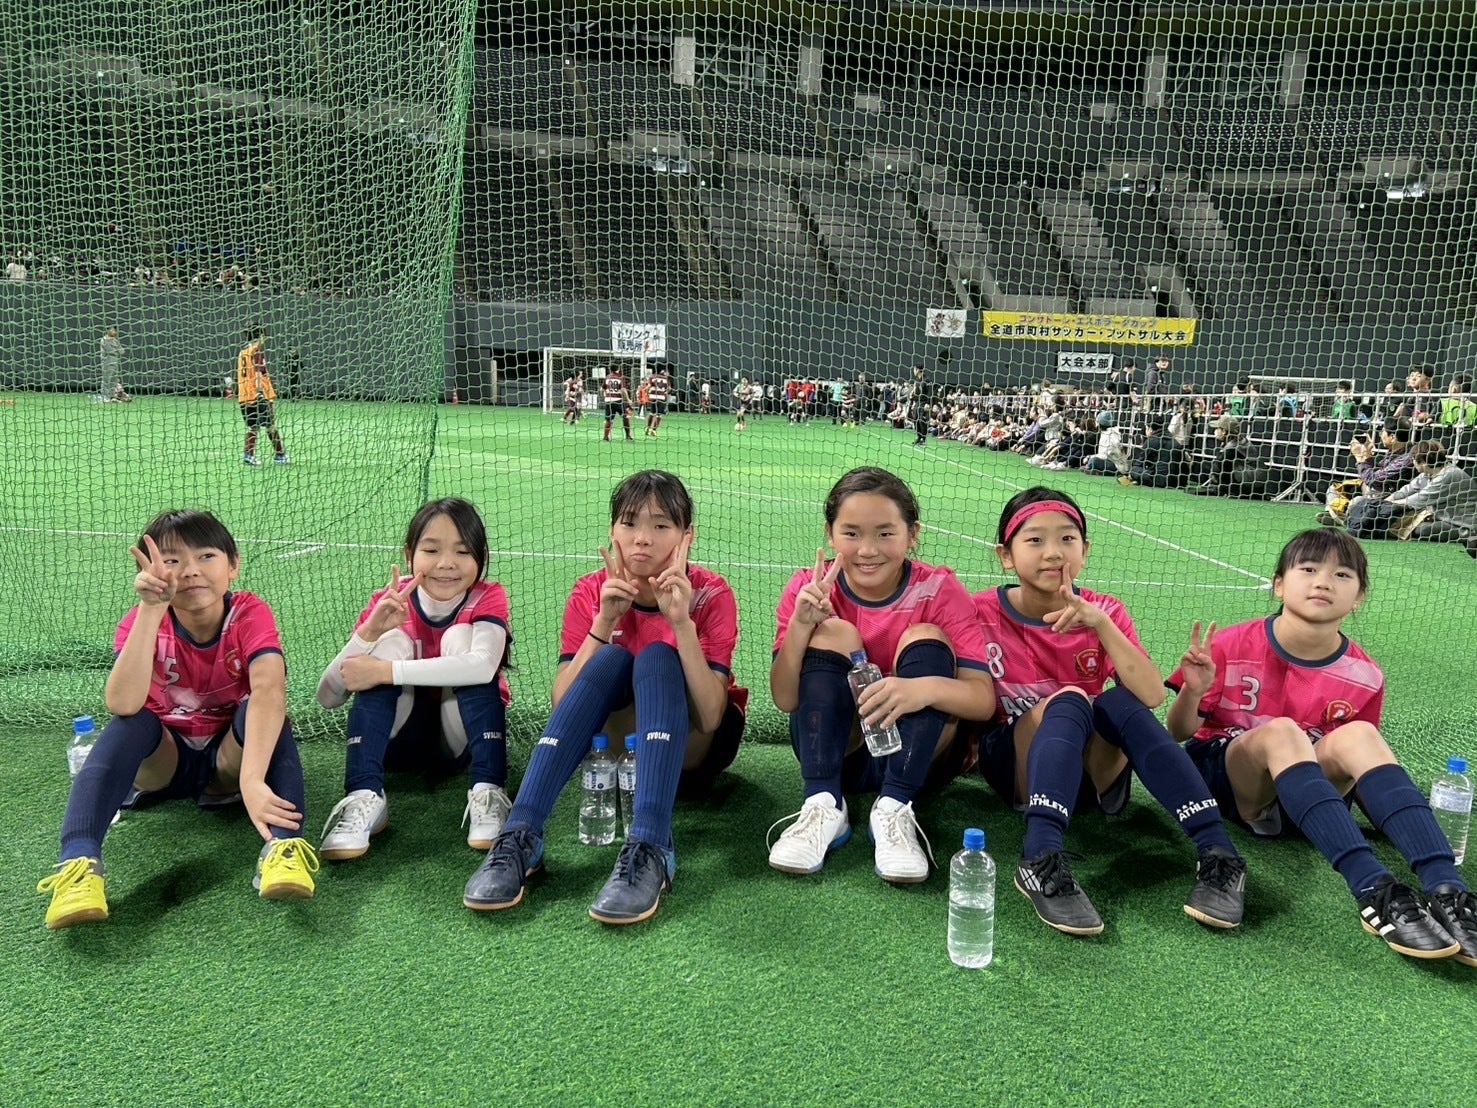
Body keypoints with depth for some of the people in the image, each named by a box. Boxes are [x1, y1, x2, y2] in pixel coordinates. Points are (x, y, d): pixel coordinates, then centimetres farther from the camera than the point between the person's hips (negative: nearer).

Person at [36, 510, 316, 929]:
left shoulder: (250, 614, -22)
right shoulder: (141, 621, -18)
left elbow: (268, 691, -41)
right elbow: (122, 705, -37)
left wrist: (252, 779, -57)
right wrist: (151, 609, -43)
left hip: (230, 755, -1)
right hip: (163, 759, 1)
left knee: (263, 712, -32)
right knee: (132, 723, -30)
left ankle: (283, 845, -45)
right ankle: (78, 863, -41)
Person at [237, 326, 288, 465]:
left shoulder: (243, 350, 18)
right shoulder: (259, 345, -3)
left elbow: (239, 373, 20)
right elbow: (259, 368, -17)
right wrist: (260, 387, -26)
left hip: (243, 395, 7)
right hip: (259, 393, -7)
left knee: (253, 427, 11)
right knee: (271, 426, 2)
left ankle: (248, 454, -2)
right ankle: (280, 455, 9)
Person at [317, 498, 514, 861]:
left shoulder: (487, 598, -14)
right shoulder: (390, 602, -10)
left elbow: (483, 666, -38)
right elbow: (328, 698, -16)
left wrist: (386, 672, -39)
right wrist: (368, 632, -32)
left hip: (464, 737, -1)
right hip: (400, 736, 2)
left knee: (460, 637, -25)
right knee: (391, 642, -23)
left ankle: (487, 792, -34)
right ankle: (363, 798, -34)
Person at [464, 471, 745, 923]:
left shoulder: (711, 594, -14)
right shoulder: (591, 593, -8)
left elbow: (711, 717, -24)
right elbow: (561, 705, -19)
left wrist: (682, 621, -34)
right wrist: (603, 623, -29)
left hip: (692, 749, -1)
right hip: (618, 741, 2)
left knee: (656, 657, -31)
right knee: (610, 660, -30)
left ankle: (650, 847, -44)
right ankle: (520, 834, -35)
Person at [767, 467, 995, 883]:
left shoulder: (938, 590, -12)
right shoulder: (809, 588, -8)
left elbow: (984, 699, -21)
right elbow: (785, 701, -13)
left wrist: (926, 688, -43)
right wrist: (799, 625, -29)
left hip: (917, 753, -1)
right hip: (838, 747, 1)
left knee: (925, 639, -23)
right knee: (832, 634, -21)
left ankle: (894, 809, -27)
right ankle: (823, 806, -26)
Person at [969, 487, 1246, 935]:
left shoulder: (1104, 612, -1)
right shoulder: (983, 613, -6)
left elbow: (1152, 695, -17)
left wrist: (1099, 623, -25)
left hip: (1093, 769, 2)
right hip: (1016, 766, -2)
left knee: (1121, 701, -29)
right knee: (1069, 699, -31)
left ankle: (1219, 856, -30)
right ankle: (1041, 862, -47)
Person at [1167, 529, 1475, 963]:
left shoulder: (1364, 677, -3)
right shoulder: (1231, 647, -10)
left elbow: (1355, 762, 10)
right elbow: (1178, 733, -6)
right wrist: (1193, 692, -25)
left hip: (1307, 790, 2)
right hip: (1224, 777, -2)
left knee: (1357, 734, -28)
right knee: (1280, 731, -34)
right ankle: (1376, 893, -45)